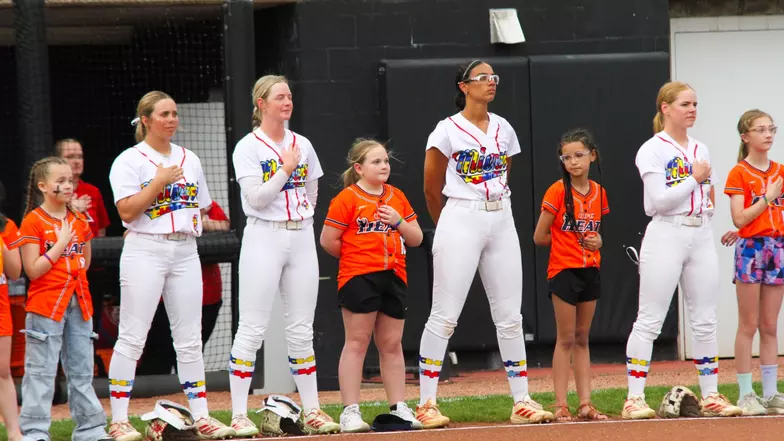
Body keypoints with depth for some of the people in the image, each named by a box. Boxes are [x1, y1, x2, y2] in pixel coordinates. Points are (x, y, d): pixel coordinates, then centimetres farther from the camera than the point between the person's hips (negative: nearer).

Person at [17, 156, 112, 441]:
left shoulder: (79, 222, 11)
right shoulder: (33, 222, -8)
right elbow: (32, 270, -14)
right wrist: (61, 243, -15)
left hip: (79, 303, 6)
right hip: (45, 304, -6)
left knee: (82, 371, 12)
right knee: (41, 372, -5)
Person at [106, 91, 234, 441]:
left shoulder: (189, 159, 16)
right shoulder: (129, 160, -2)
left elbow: (202, 206, 22)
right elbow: (126, 211, -12)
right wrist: (159, 182, -14)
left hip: (185, 251, 5)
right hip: (145, 252, -5)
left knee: (190, 339, 6)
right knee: (132, 337, -7)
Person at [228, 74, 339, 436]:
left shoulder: (302, 145, 12)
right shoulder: (248, 148, -4)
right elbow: (256, 197, -13)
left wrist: (301, 220, 12)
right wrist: (286, 169, -12)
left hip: (302, 237, 5)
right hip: (264, 239, -5)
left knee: (301, 331, 7)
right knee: (252, 329, -7)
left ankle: (312, 412, 11)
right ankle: (239, 416, -7)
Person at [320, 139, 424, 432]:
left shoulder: (396, 197, 13)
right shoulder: (346, 199, -5)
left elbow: (416, 239, 13)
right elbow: (328, 241, -7)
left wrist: (398, 221, -5)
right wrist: (356, 256, 1)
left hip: (394, 278, 6)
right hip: (359, 278, -6)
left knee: (392, 344, 9)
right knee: (357, 342, -5)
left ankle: (399, 408, 13)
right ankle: (350, 411, -5)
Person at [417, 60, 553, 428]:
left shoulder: (504, 129, 12)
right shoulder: (448, 130, -4)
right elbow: (432, 191, 1)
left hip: (502, 223, 5)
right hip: (461, 222, -5)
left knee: (510, 317, 5)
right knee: (444, 316, -6)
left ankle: (522, 403, 9)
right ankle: (426, 404, -3)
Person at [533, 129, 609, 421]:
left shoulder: (598, 192, 6)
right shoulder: (558, 191, -10)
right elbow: (539, 237, -9)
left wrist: (596, 242, -2)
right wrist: (575, 241, -2)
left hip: (590, 271, 5)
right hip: (564, 271, -5)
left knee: (582, 339, 9)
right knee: (566, 339, -4)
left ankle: (585, 403, 10)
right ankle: (560, 405, -2)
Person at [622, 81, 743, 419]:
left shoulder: (700, 150, 15)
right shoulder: (652, 150, -6)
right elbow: (658, 200, -15)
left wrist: (710, 207, 9)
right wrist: (694, 179, -11)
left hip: (701, 235, 7)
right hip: (667, 236, -7)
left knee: (705, 321, 8)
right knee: (649, 321, -7)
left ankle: (710, 396, 14)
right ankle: (634, 398, -7)